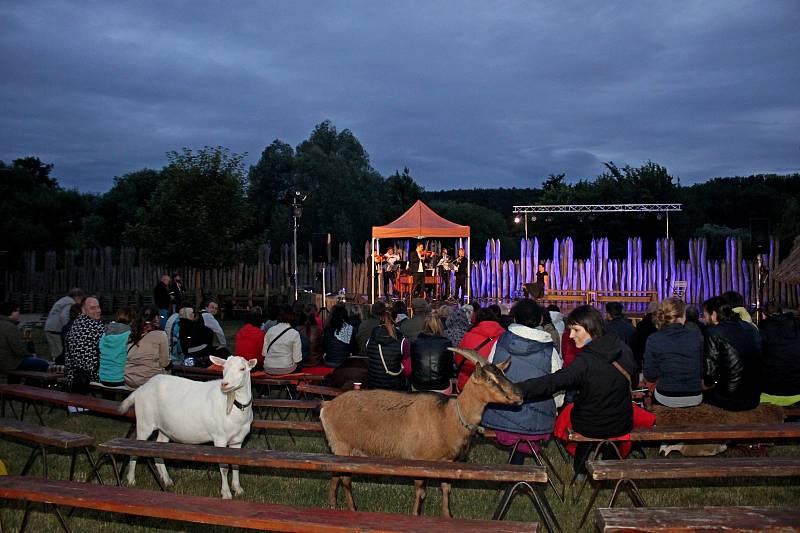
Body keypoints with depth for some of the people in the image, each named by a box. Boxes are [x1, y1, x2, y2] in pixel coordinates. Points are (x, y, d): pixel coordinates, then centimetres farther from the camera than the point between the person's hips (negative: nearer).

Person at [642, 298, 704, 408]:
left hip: (665, 399, -2)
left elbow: (650, 377, -8)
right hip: (695, 398, 2)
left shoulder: (653, 339, -10)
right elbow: (704, 371, 0)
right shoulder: (696, 336, -6)